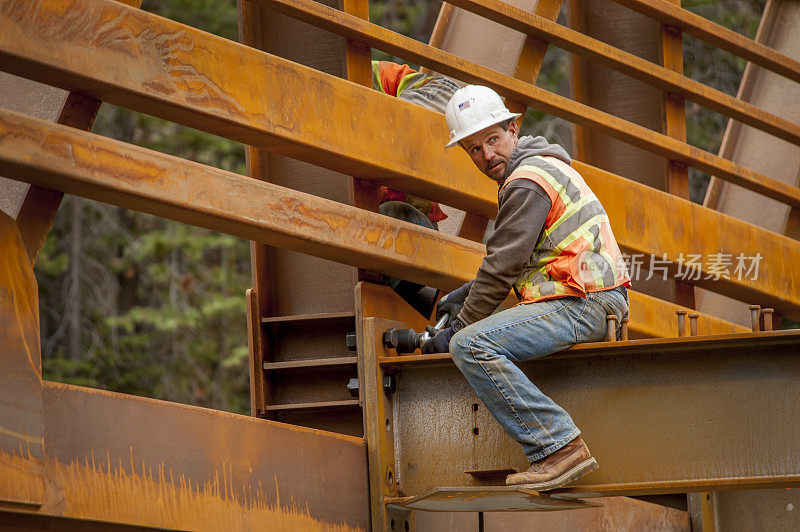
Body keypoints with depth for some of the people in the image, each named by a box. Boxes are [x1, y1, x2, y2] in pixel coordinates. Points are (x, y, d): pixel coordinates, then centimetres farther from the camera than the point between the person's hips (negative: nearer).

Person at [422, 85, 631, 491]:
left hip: (582, 305, -11)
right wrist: (466, 294, 26)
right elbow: (509, 262, 32)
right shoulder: (540, 167, 22)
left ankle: (559, 447, -28)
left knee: (470, 345, -24)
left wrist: (457, 330, -4)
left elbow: (502, 270, -13)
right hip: (589, 302, 11)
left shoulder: (527, 183, -13)